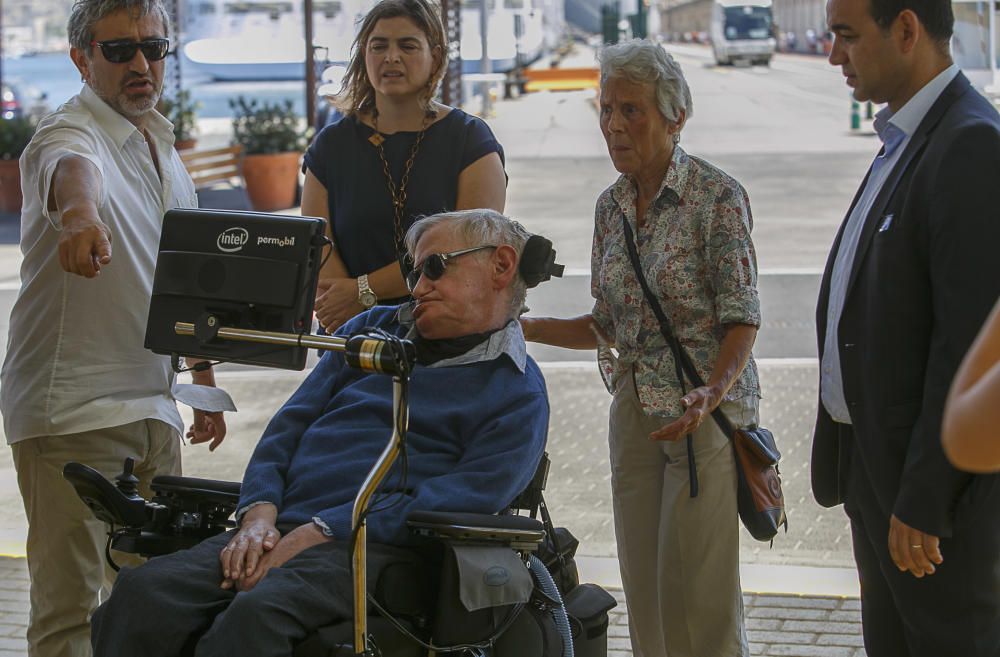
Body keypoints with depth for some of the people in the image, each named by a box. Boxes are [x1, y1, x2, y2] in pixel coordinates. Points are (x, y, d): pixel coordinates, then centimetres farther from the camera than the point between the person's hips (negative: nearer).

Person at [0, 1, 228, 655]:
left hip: (153, 404, 8)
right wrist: (80, 215, -61)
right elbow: (73, 170, -38)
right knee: (69, 602, -9)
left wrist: (204, 385, 24)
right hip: (70, 408, -8)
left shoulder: (165, 147, 15)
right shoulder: (70, 134, -11)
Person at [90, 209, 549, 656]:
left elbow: (461, 498, -8)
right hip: (277, 530, 6)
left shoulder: (518, 395, 7)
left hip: (369, 550, -5)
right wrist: (259, 516, 0)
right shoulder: (375, 327, 26)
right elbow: (291, 424, 21)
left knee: (258, 611, -37)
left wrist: (320, 532, -16)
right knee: (142, 589, -24)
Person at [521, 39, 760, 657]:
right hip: (636, 408, 6)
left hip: (707, 410, -6)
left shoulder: (717, 196, -10)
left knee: (697, 590, -8)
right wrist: (524, 326, 4)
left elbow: (742, 317, -13)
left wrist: (712, 393, -29)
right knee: (643, 583, 6)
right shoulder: (611, 207, 9)